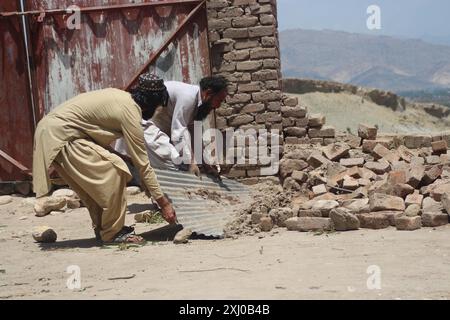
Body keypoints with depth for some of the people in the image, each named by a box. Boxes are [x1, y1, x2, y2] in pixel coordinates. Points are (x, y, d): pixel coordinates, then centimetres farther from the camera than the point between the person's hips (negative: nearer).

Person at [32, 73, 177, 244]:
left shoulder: (123, 97, 12)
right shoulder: (130, 111, -16)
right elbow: (142, 163, -13)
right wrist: (163, 203, -8)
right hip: (60, 135, -10)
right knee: (114, 171, -14)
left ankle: (102, 229, 20)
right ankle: (112, 233, -5)